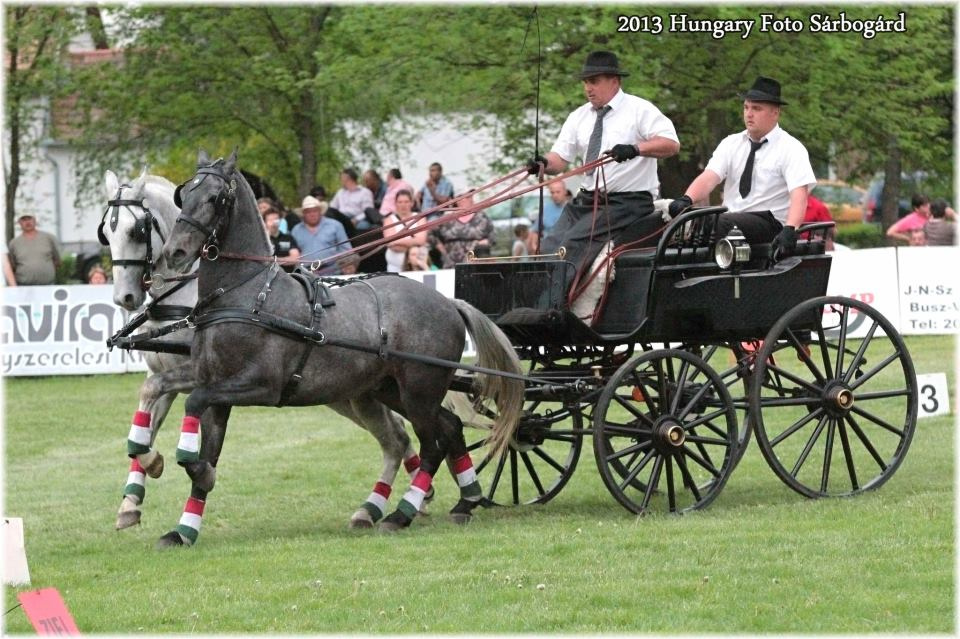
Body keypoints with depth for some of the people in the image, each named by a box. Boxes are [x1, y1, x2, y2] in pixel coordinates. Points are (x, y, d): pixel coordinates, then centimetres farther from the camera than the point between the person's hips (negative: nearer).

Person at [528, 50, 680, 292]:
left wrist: (635, 149, -32)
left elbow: (671, 144, -14)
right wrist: (544, 164, -16)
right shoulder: (578, 117, 14)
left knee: (575, 242, -26)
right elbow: (560, 158, 9)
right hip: (587, 199, 7)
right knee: (549, 249, -13)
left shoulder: (639, 110, -3)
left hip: (628, 202, -7)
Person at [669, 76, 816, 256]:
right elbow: (709, 177, -1)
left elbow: (799, 194, -14)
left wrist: (789, 230, -32)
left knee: (720, 223, -35)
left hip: (767, 224, -5)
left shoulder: (791, 148, -1)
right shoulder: (731, 143, 13)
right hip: (730, 217, 5)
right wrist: (686, 200, -23)